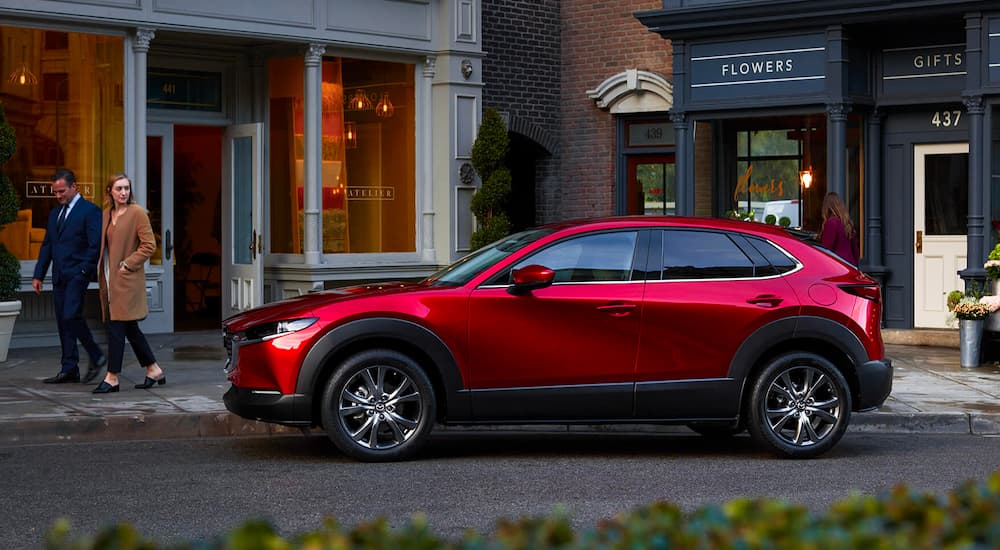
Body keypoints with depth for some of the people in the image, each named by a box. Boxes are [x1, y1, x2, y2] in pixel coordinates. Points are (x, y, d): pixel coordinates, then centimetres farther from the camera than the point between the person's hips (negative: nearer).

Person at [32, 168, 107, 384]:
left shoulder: (90, 211, -5)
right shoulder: (55, 214, 19)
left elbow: (95, 245, -10)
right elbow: (47, 245, 20)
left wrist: (85, 271, -16)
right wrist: (38, 275, 13)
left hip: (77, 274, -8)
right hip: (59, 277, 8)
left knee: (71, 316, -19)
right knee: (63, 322, 6)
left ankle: (96, 357, -4)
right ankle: (69, 370, 9)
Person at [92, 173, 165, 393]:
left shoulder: (137, 213, -7)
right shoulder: (107, 214, 14)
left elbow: (149, 245, -11)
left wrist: (127, 264, -14)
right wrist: (102, 270, 10)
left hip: (127, 279, -8)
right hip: (110, 279, 8)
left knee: (117, 325, -8)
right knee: (129, 327, 11)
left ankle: (112, 377, -4)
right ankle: (154, 370, 21)